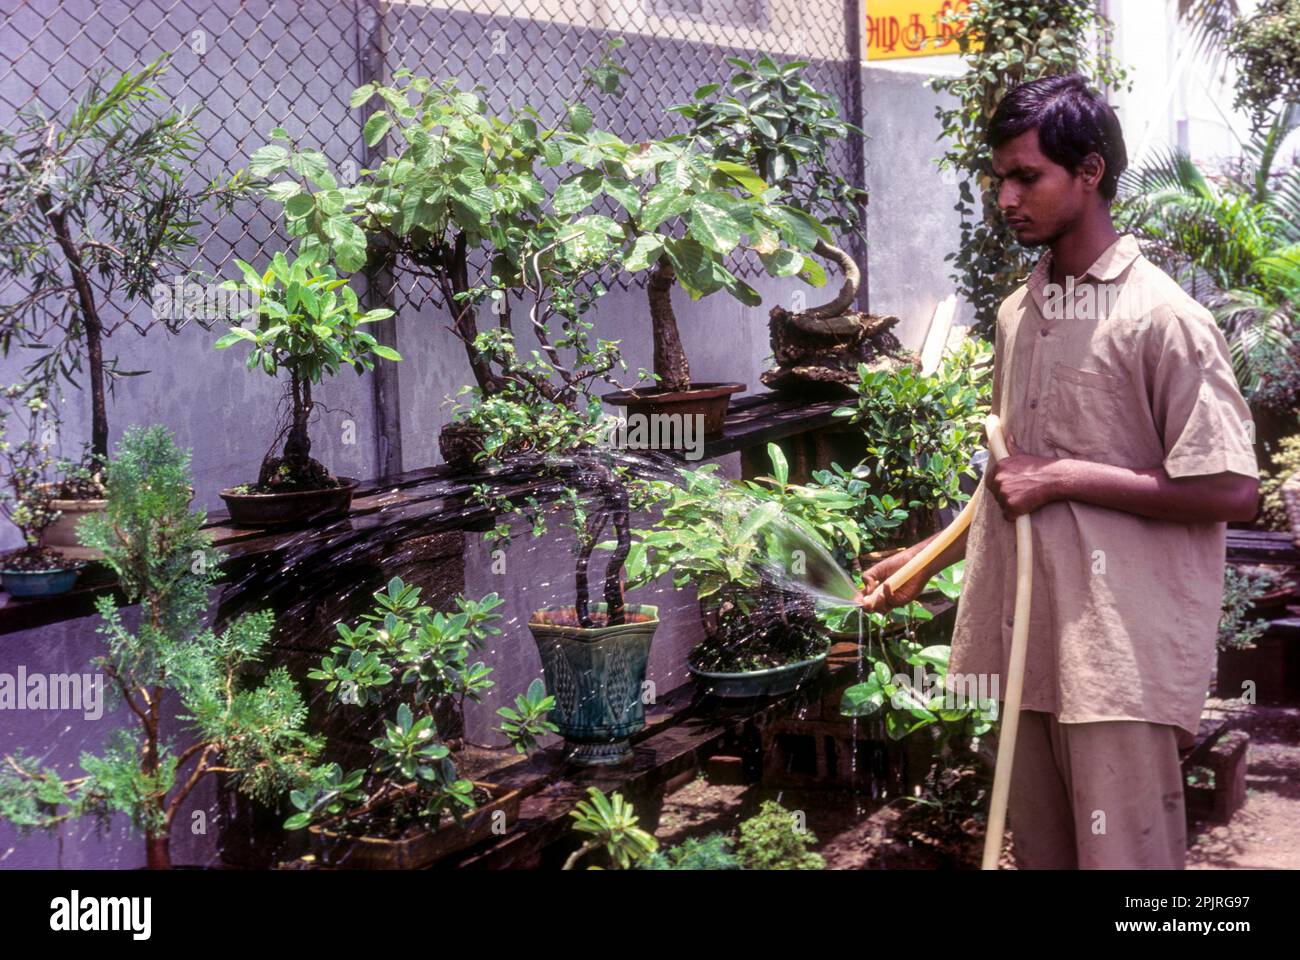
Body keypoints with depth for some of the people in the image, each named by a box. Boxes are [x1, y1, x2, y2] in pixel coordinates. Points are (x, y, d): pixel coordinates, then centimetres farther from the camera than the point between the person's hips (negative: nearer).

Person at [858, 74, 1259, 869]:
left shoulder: (1164, 317, -11)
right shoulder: (1018, 315, 13)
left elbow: (1232, 493, -15)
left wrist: (1066, 478, -15)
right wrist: (927, 562, 16)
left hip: (1122, 652, -7)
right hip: (1028, 641, 7)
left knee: (1123, 855, -3)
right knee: (1041, 849, 15)